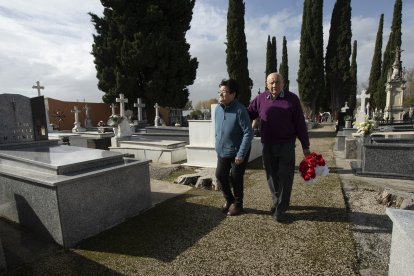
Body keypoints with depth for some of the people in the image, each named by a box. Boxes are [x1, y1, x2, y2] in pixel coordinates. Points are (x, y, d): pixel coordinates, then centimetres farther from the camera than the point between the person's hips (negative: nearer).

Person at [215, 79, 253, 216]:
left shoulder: (240, 110, -23)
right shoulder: (217, 109, -2)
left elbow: (248, 133, -22)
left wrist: (241, 154, -22)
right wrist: (218, 147, 14)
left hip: (237, 152, -6)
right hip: (222, 152, 6)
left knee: (236, 178, 5)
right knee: (220, 175, 8)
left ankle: (237, 204, 30)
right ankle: (228, 199, 34)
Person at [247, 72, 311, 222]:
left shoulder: (292, 99, -3)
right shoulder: (260, 99, 2)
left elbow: (300, 124, -1)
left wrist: (305, 146, -1)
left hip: (286, 145, -2)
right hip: (268, 145, 2)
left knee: (285, 177, 1)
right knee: (272, 176, 13)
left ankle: (281, 209, 12)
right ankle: (276, 201, 35)